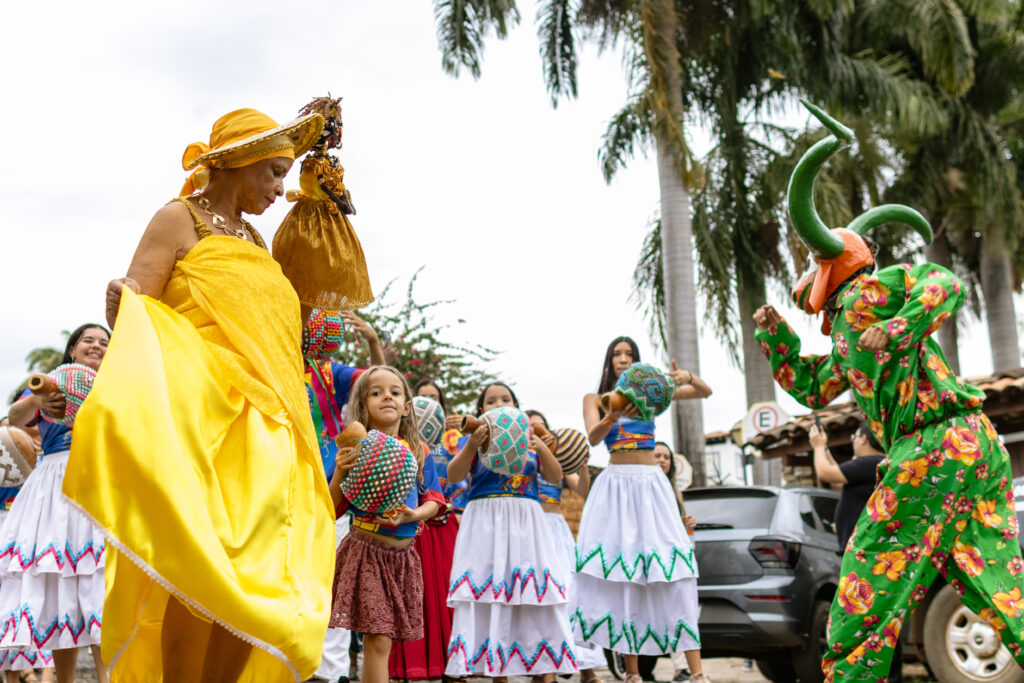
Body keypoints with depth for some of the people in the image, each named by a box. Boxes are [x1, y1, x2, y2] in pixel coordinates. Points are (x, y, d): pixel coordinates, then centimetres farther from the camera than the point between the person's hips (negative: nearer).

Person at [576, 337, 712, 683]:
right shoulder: (595, 399, 10)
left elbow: (706, 392, 11)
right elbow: (593, 437, -8)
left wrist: (688, 377, -11)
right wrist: (615, 415, -28)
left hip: (652, 485, 0)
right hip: (615, 485, 0)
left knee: (670, 570, -8)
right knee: (619, 572, -6)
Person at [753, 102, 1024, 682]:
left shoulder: (869, 291, 4)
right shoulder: (846, 333, 29)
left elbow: (948, 285, -10)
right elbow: (814, 389, 37)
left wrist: (899, 328, -23)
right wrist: (777, 336, 30)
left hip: (936, 443, -10)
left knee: (872, 577, -4)